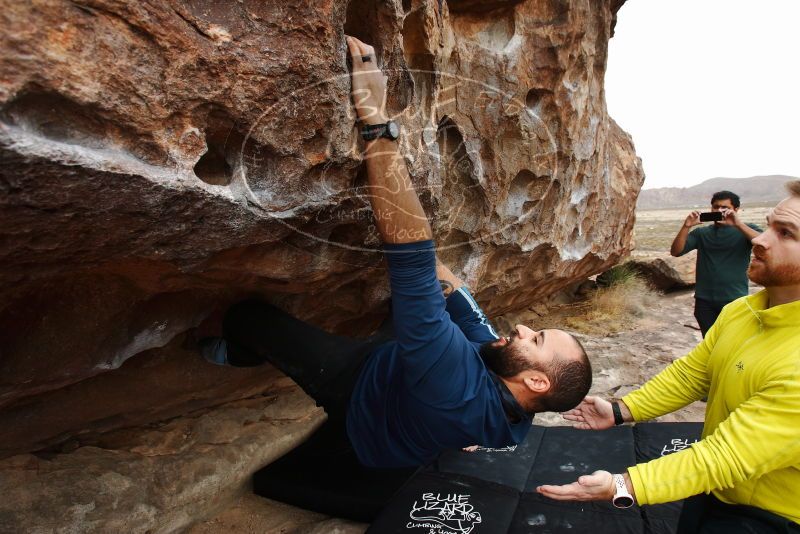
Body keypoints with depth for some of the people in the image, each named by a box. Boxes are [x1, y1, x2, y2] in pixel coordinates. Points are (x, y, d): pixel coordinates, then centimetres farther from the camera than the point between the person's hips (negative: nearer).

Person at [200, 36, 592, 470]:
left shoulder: (458, 387, -48)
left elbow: (411, 261, -56)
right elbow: (448, 290, -9)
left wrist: (375, 122, -55)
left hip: (352, 386, -6)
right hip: (386, 363, 7)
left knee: (245, 315, -3)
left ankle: (234, 354, 36)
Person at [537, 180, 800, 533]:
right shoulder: (740, 310, -7)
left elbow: (726, 458, -34)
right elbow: (689, 373, 1)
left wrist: (620, 487, -38)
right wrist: (620, 411, -8)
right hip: (713, 488, 6)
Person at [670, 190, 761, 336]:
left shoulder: (745, 230, 3)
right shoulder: (701, 233, 8)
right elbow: (676, 252, -3)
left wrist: (738, 224, -26)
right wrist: (686, 227, -17)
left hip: (735, 300, -2)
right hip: (705, 301, 2)